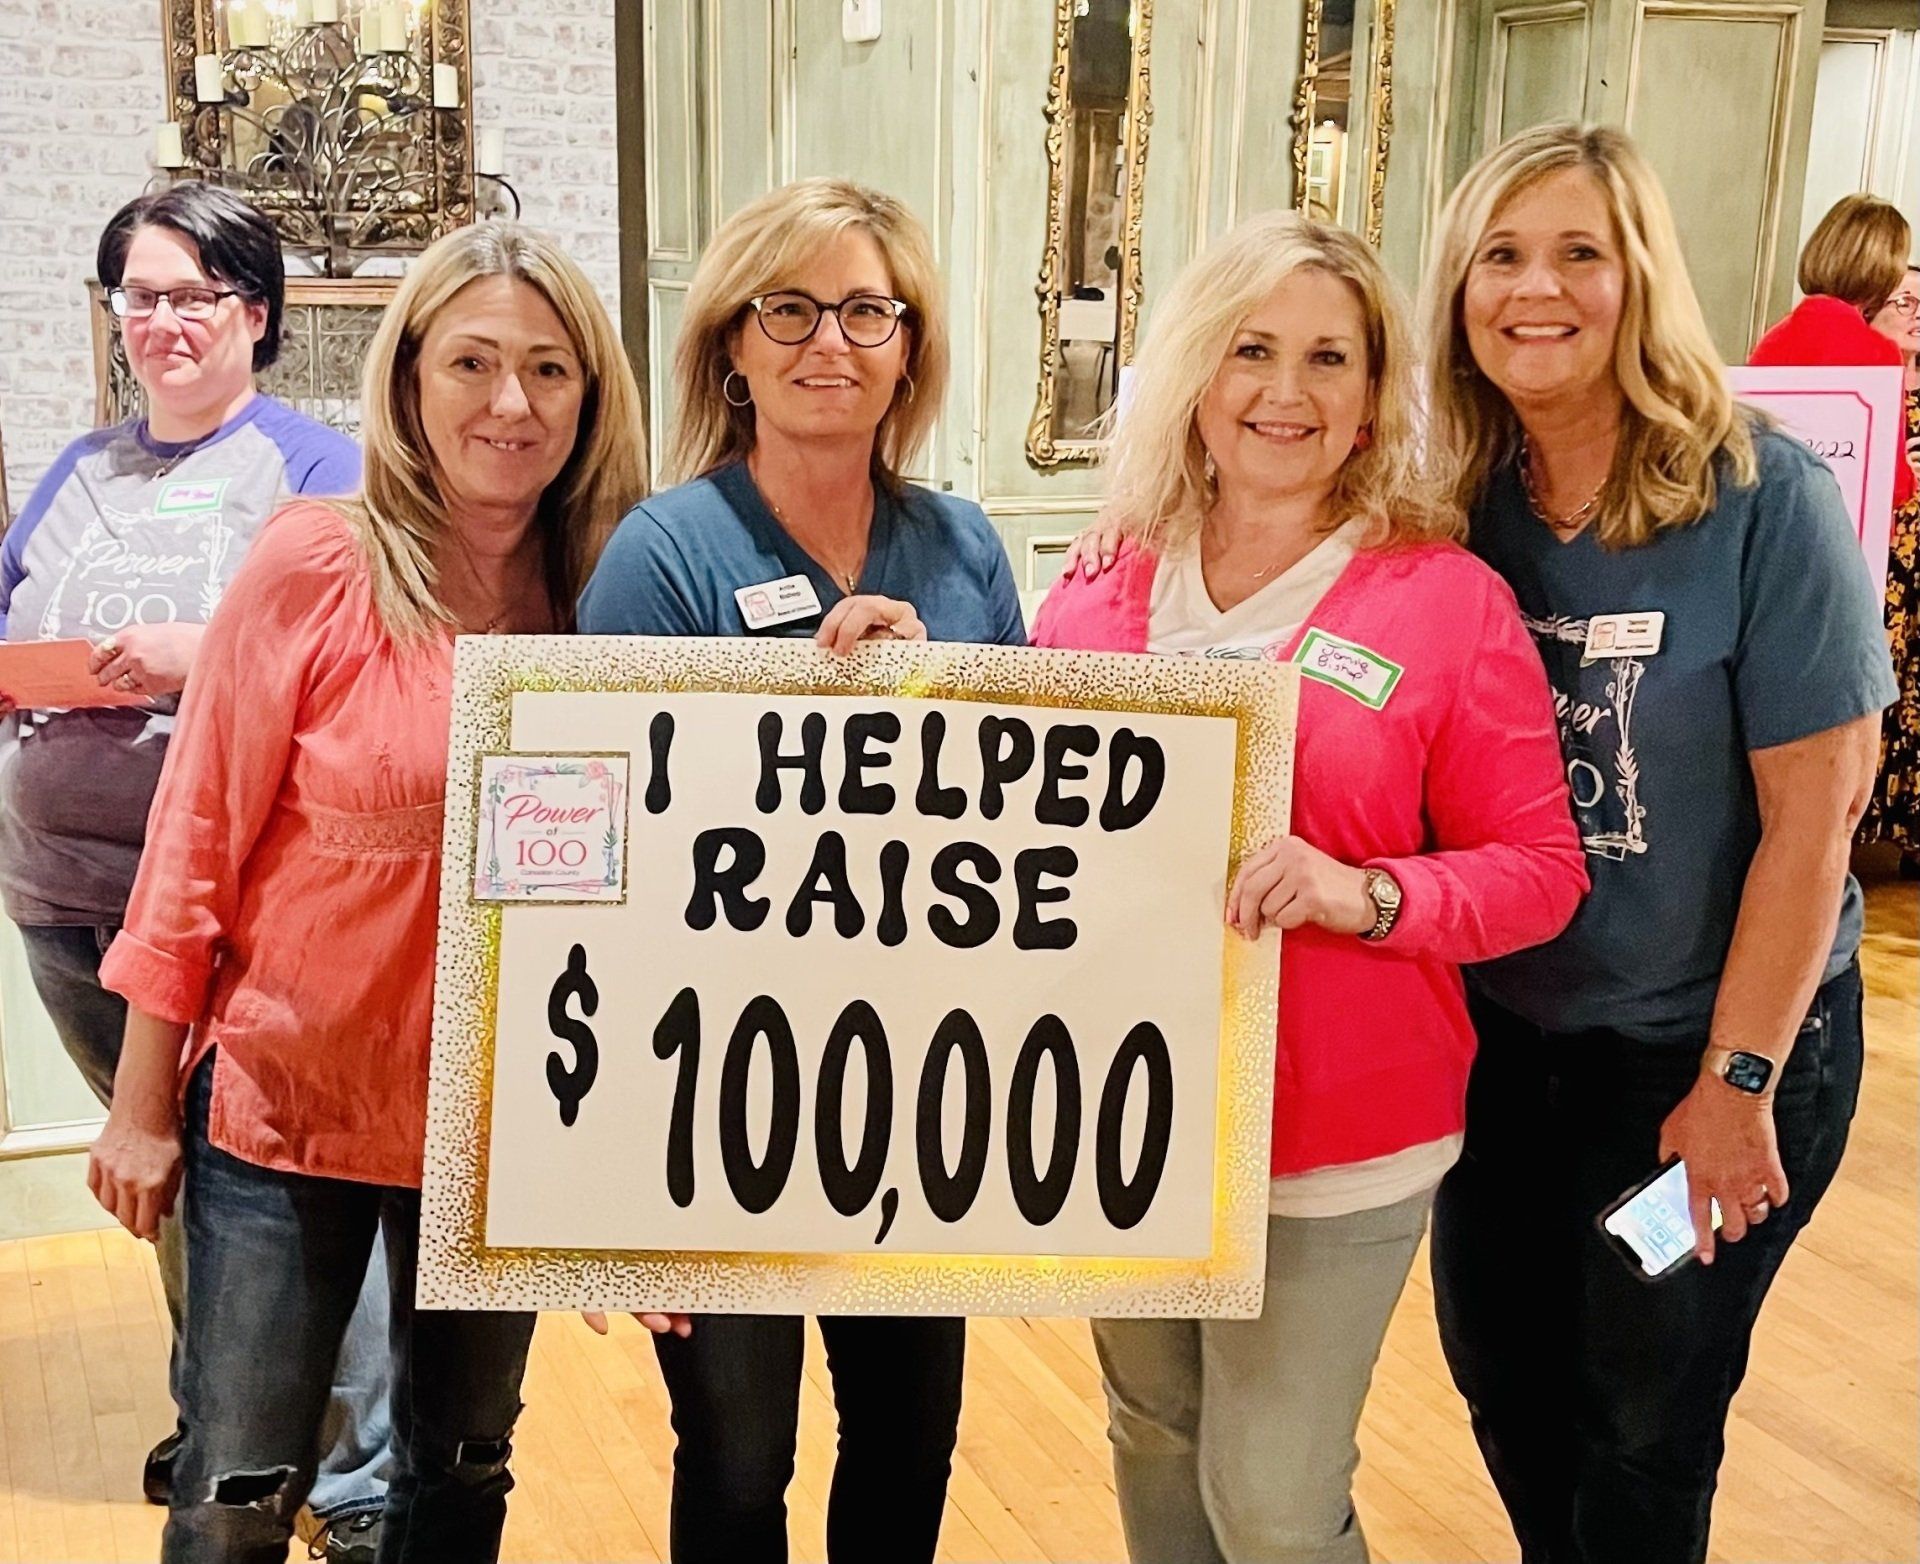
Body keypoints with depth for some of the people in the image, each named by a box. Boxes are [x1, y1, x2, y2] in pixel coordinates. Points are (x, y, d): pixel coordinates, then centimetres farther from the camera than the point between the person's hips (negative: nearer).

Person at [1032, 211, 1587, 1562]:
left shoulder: (1447, 599, -8)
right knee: (1154, 1444, 19)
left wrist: (1367, 893, -23)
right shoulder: (1103, 592, 3)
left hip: (1337, 1136, -4)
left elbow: (1539, 868, -6)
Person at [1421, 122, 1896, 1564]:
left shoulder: (1762, 499, -16)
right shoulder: (1454, 505, -5)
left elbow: (1816, 804, -16)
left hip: (1703, 1042, -4)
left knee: (1644, 1414, 13)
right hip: (1499, 1031, 4)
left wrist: (1737, 1081, -15)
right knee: (1502, 1381, 20)